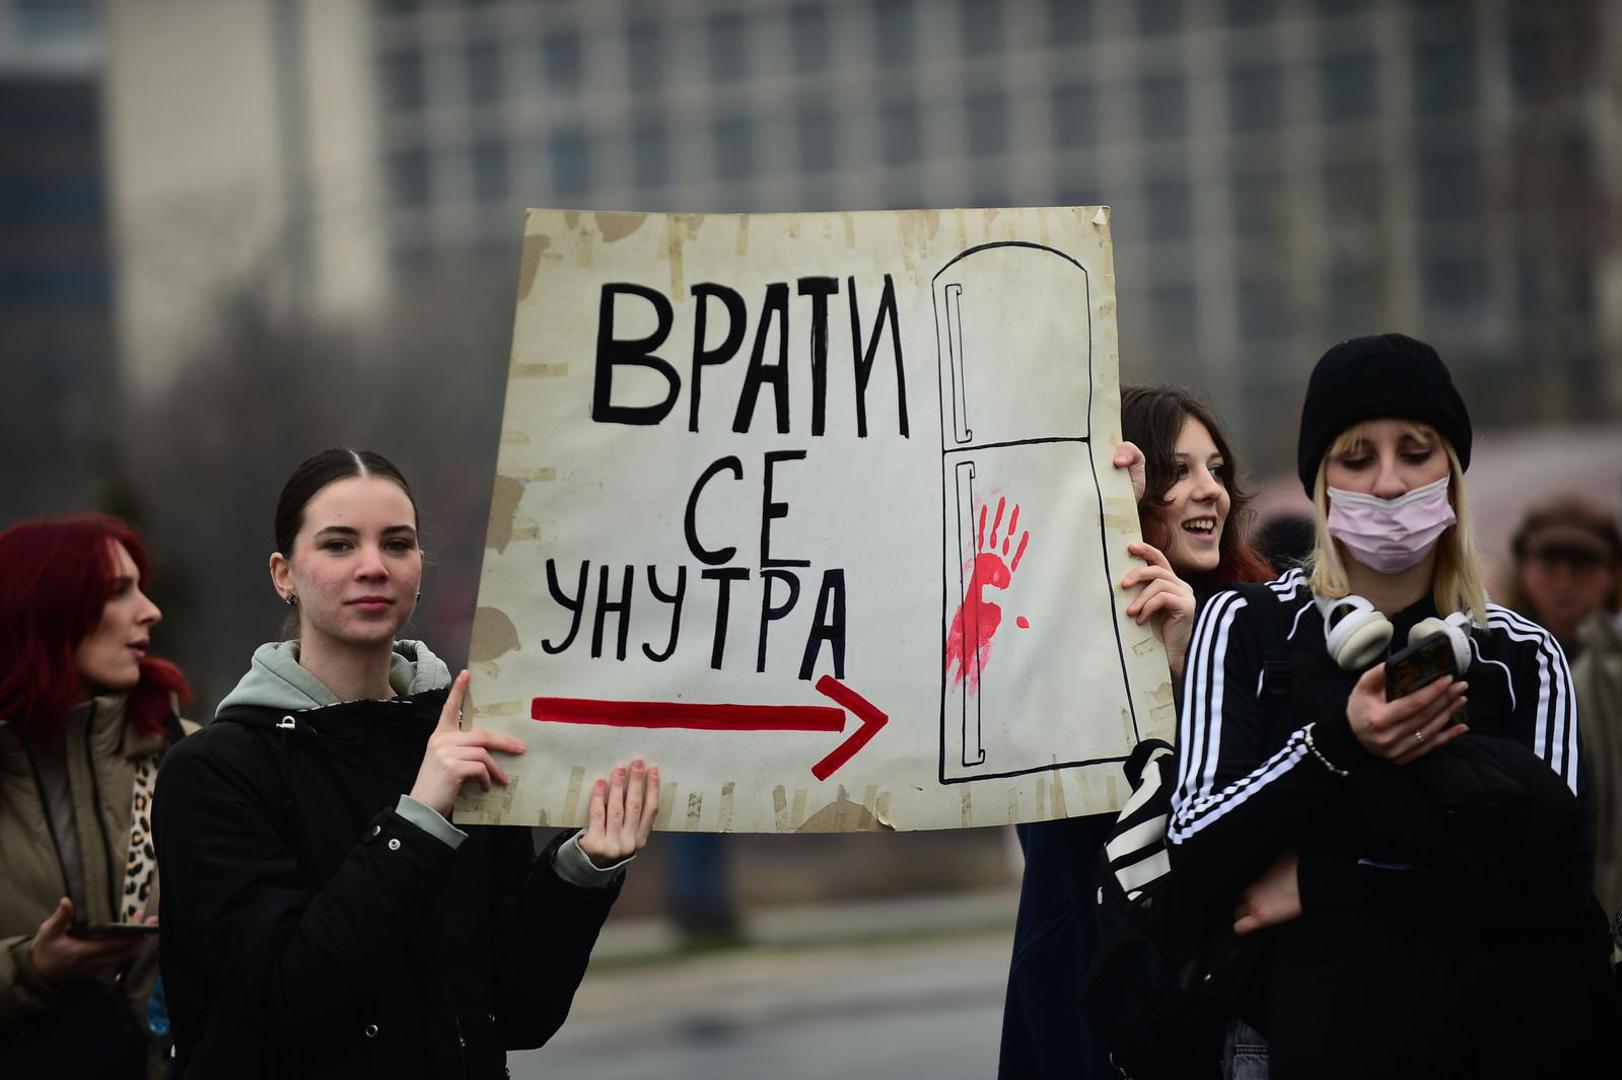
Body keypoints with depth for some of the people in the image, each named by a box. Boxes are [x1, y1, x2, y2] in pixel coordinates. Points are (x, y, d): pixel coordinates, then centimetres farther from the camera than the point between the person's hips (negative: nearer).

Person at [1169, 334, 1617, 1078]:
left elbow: (1553, 870, -7)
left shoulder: (1524, 657, 4)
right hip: (1313, 1013, -1)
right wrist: (1336, 744, -21)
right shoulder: (1244, 627, 2)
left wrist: (1321, 882, -11)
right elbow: (1193, 855, -7)